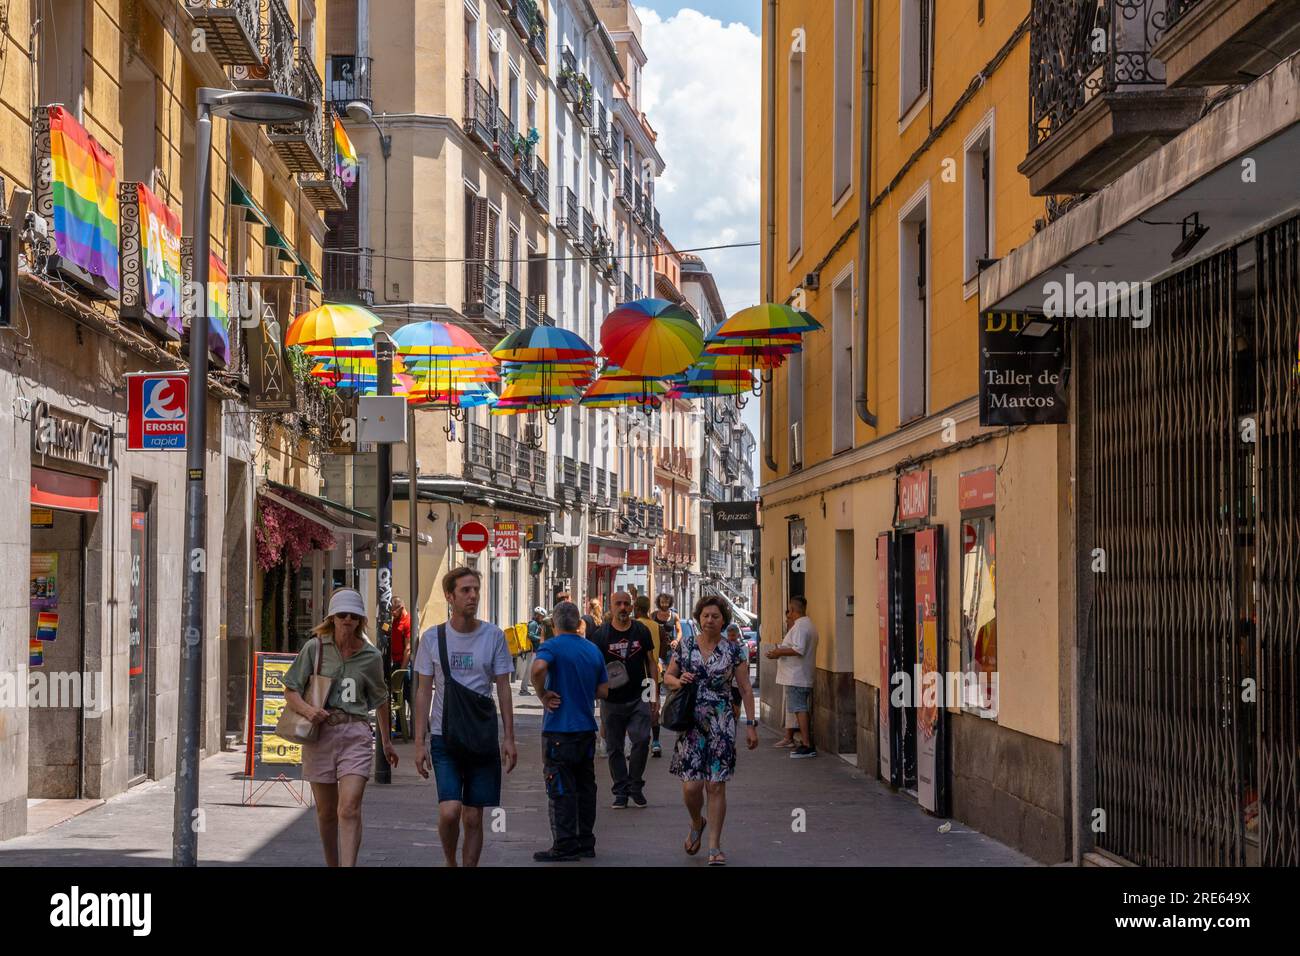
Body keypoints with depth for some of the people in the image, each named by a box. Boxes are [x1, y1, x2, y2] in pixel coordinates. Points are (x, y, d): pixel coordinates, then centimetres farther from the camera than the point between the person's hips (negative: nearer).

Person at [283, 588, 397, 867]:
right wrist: (307, 709, -19)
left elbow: (380, 699, 18)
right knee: (326, 811, 11)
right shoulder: (315, 648, 1)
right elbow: (290, 690, 2)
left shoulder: (371, 656, 4)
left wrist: (386, 742, 26)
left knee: (349, 808, -16)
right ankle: (331, 865, 29)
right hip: (319, 733, 1)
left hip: (355, 734, -1)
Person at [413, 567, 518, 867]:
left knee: (473, 818, 4)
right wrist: (420, 741, 0)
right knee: (449, 812, -15)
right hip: (443, 737, -1)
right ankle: (450, 863, 11)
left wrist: (509, 737, -1)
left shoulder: (493, 636, 2)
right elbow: (424, 692, 6)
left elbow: (503, 689, 5)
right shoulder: (432, 637, 2)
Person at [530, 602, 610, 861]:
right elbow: (603, 689, 13)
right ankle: (586, 844, 18)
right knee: (585, 787, 13)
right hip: (587, 728, 6)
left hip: (559, 730, -6)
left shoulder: (552, 646, -9)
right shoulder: (593, 650, 10)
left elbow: (538, 668, -31)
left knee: (561, 790, -2)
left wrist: (542, 695, -18)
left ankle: (565, 847, -1)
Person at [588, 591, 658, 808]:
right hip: (612, 700, 0)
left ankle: (635, 786, 4)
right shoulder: (601, 634, -1)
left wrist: (655, 695, 6)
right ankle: (621, 791, 16)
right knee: (614, 747, 5)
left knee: (641, 740, -14)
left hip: (638, 698, 0)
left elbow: (651, 663, 10)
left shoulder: (641, 631, 4)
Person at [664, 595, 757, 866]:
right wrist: (679, 681, -11)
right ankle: (697, 823, 26)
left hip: (721, 724, -1)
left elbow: (746, 689, 2)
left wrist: (751, 725, -2)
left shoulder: (732, 650, 0)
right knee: (691, 785, -6)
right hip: (691, 724, 1)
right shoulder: (685, 645, 4)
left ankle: (715, 846, 8)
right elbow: (667, 676, 13)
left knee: (716, 785, -2)